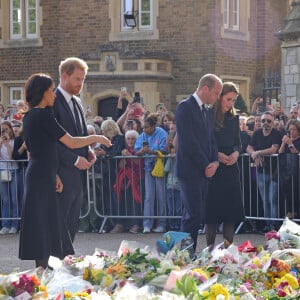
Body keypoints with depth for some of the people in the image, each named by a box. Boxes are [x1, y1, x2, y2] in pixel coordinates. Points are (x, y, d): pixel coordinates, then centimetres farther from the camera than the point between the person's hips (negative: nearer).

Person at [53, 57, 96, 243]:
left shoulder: (77, 102, 16)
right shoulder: (52, 102, -12)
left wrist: (88, 151, 5)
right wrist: (74, 160, -17)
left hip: (78, 175, 9)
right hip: (62, 175, -8)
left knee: (72, 226, 10)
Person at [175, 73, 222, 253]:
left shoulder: (209, 111, 18)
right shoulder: (185, 107, -9)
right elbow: (188, 141, -15)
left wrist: (215, 161, -1)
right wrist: (206, 165, -11)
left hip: (205, 170, 8)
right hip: (190, 170, -8)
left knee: (198, 216, 6)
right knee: (194, 215, -10)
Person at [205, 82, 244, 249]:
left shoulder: (234, 118, 11)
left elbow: (238, 142, 16)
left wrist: (236, 152, -5)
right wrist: (217, 155, -17)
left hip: (230, 168, 5)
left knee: (231, 209, 2)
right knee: (213, 209, -1)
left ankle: (228, 247, 6)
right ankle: (210, 247, 5)